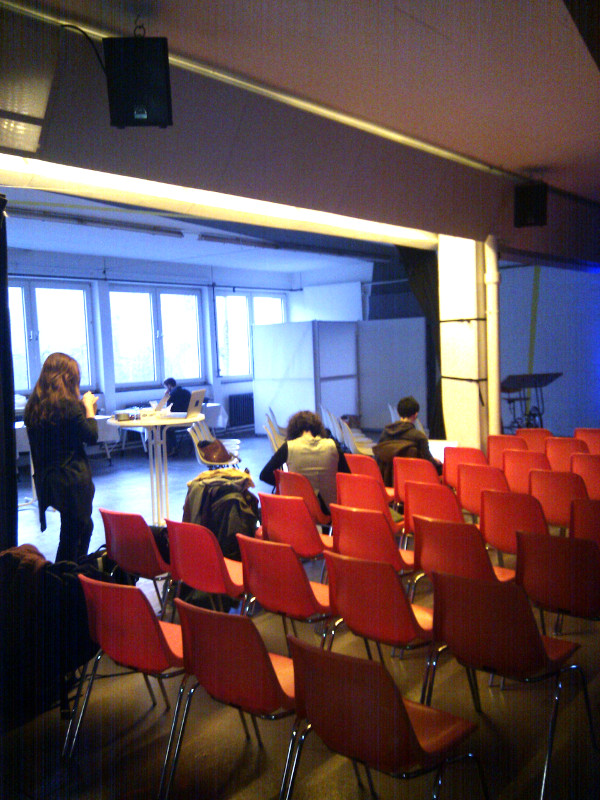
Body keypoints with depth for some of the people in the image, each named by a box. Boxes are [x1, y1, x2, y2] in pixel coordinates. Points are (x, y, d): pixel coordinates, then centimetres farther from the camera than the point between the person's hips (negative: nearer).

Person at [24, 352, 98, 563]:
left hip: (47, 480, 8)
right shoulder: (67, 405, -19)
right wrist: (89, 408, 0)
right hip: (72, 480, -8)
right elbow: (91, 436, -9)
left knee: (84, 526, 24)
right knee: (72, 535, 5)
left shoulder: (33, 406, 4)